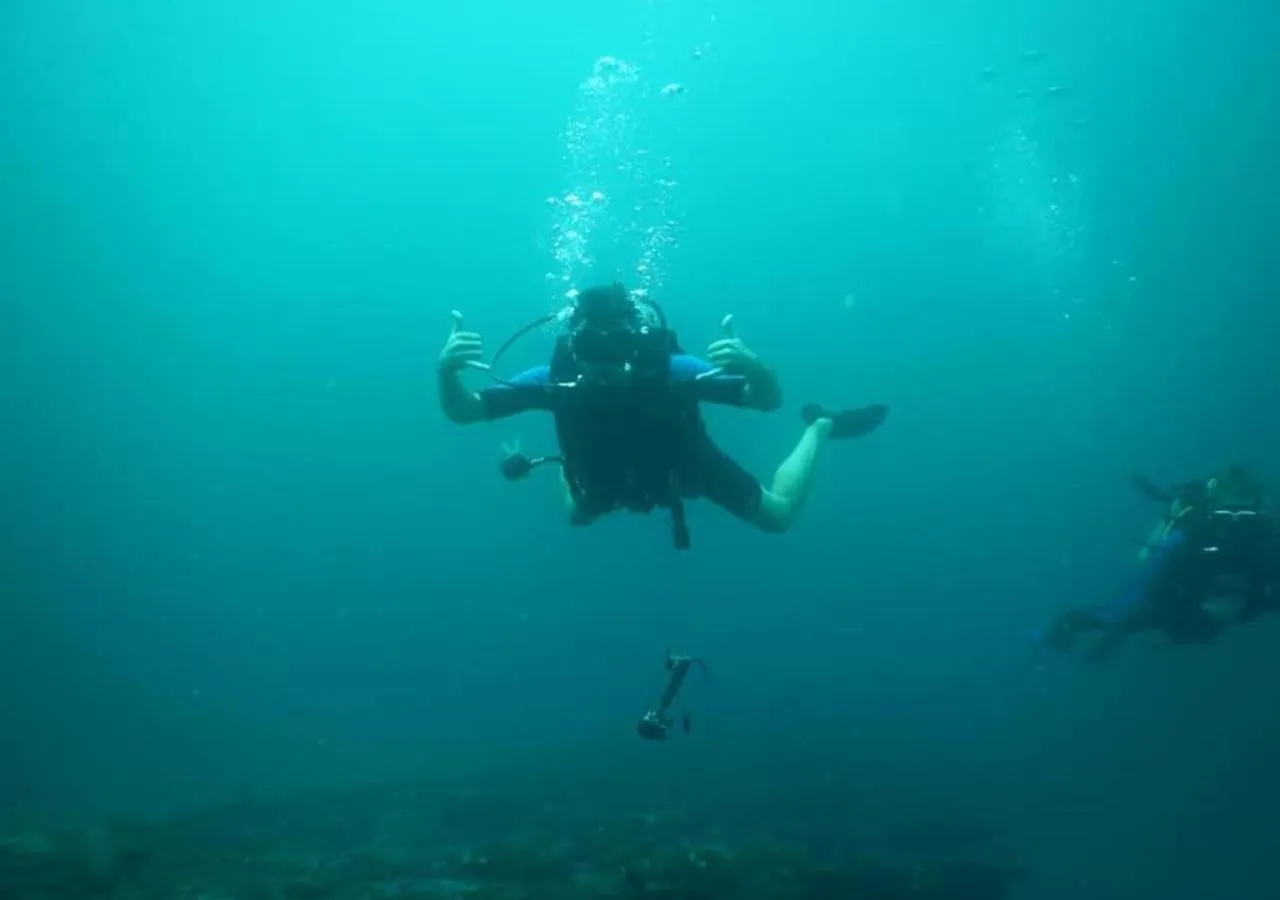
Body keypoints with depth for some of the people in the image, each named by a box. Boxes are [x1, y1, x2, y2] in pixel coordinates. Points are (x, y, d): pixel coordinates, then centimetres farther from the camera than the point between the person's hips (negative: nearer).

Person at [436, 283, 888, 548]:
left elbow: (769, 401, -41)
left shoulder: (667, 370, -42)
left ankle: (820, 426, 34)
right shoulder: (557, 378, -36)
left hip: (682, 462, -2)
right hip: (605, 476, 3)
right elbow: (462, 411, -33)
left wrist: (755, 367, -64)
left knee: (780, 514, 10)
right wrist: (447, 372, -55)